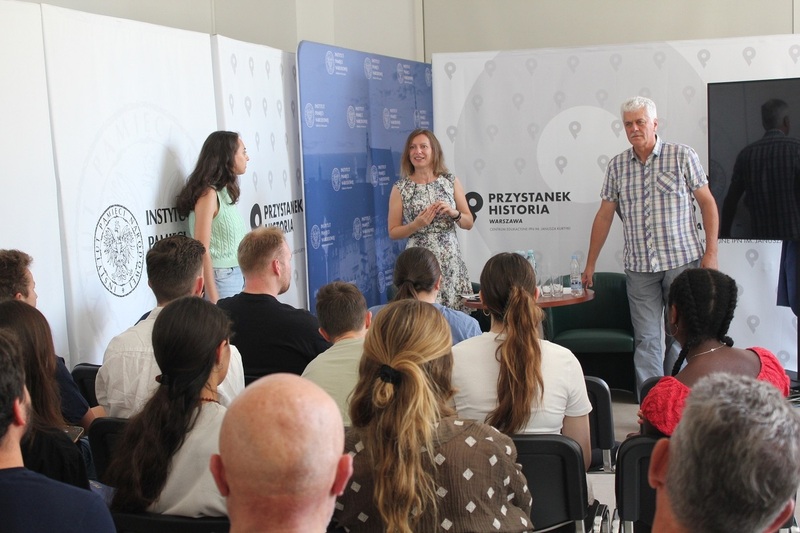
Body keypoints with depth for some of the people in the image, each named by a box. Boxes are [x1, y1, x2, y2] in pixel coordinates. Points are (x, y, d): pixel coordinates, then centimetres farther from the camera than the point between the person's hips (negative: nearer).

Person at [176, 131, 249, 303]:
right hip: (221, 280, -8)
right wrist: (214, 300, -18)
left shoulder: (226, 192, 11)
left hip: (237, 276, 8)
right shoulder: (209, 194, -13)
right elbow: (202, 251, -16)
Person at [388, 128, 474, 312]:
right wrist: (416, 224, -13)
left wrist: (454, 213, -10)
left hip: (451, 259, 2)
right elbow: (393, 232, 3)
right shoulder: (400, 188, 1)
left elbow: (469, 223, 9)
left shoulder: (451, 181, 5)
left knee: (457, 312, -1)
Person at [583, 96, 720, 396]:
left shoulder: (682, 156, 1)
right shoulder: (617, 166, 9)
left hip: (682, 260, -2)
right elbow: (604, 216, 13)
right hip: (639, 267, 2)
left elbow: (707, 203, 2)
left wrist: (711, 252, -6)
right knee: (646, 340, 0)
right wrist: (590, 263, 14)